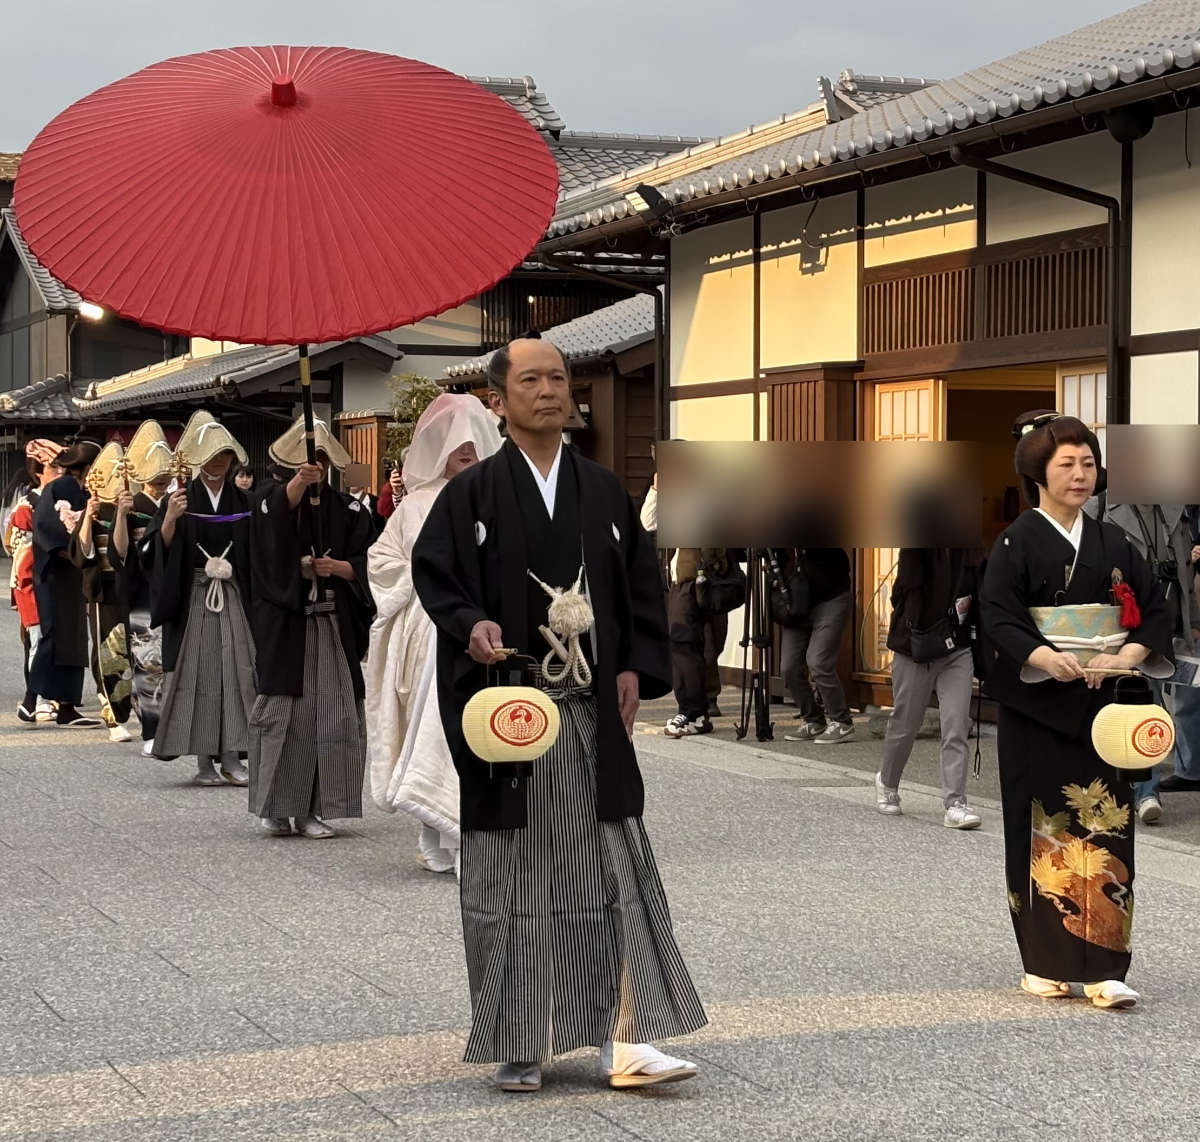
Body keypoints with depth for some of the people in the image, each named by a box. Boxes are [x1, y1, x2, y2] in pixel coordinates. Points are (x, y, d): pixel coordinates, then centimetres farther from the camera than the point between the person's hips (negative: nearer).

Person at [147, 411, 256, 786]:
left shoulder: (242, 502, 11)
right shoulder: (182, 499, 1)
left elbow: (255, 554, 15)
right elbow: (160, 549, -9)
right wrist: (169, 518, -24)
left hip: (232, 597, 3)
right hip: (193, 597, -3)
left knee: (236, 672, -3)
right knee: (198, 673, -3)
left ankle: (231, 758, 1)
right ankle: (204, 761, 1)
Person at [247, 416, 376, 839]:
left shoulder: (347, 510, 10)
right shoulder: (274, 500, 2)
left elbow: (364, 563, 6)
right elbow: (283, 506, -22)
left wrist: (338, 567, -15)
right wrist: (300, 480, -42)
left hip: (334, 625, 2)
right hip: (285, 623, -2)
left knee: (330, 715, -1)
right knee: (283, 711, -5)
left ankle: (312, 809, 6)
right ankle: (276, 807, 5)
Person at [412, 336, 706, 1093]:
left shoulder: (603, 490, 10)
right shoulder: (473, 493, 1)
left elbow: (641, 583, 12)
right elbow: (433, 572, -2)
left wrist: (634, 670, 1)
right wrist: (471, 627, -20)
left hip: (592, 710, 3)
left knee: (612, 869, -1)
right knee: (513, 877, 3)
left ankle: (622, 1037, 1)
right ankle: (519, 1043, 11)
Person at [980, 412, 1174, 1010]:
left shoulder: (1112, 543, 10)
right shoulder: (1017, 543, -2)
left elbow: (1154, 611, 6)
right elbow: (997, 619, -12)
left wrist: (1126, 656, -12)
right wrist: (1049, 658, -27)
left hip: (1101, 707, 3)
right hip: (1036, 708, -3)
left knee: (1103, 830, -4)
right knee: (1044, 832, 1)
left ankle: (1102, 968, -4)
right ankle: (1044, 963, 11)